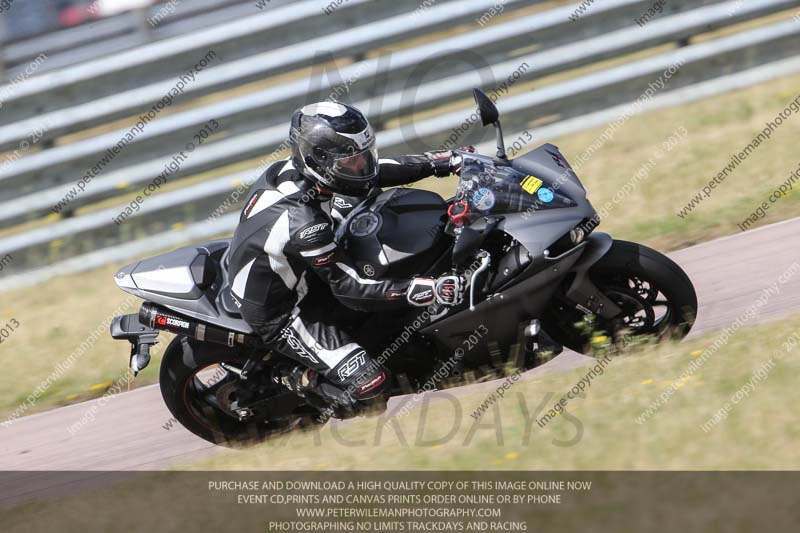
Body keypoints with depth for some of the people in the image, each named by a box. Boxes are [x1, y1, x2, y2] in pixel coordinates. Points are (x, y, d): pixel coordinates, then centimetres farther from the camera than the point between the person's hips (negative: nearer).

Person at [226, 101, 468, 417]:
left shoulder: (294, 169, -13)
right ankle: (294, 380, 4)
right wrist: (430, 291, -38)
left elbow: (375, 171, 1)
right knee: (371, 387, -19)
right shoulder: (303, 224, -37)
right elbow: (352, 288, -31)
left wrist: (440, 162, -3)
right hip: (279, 316, -9)